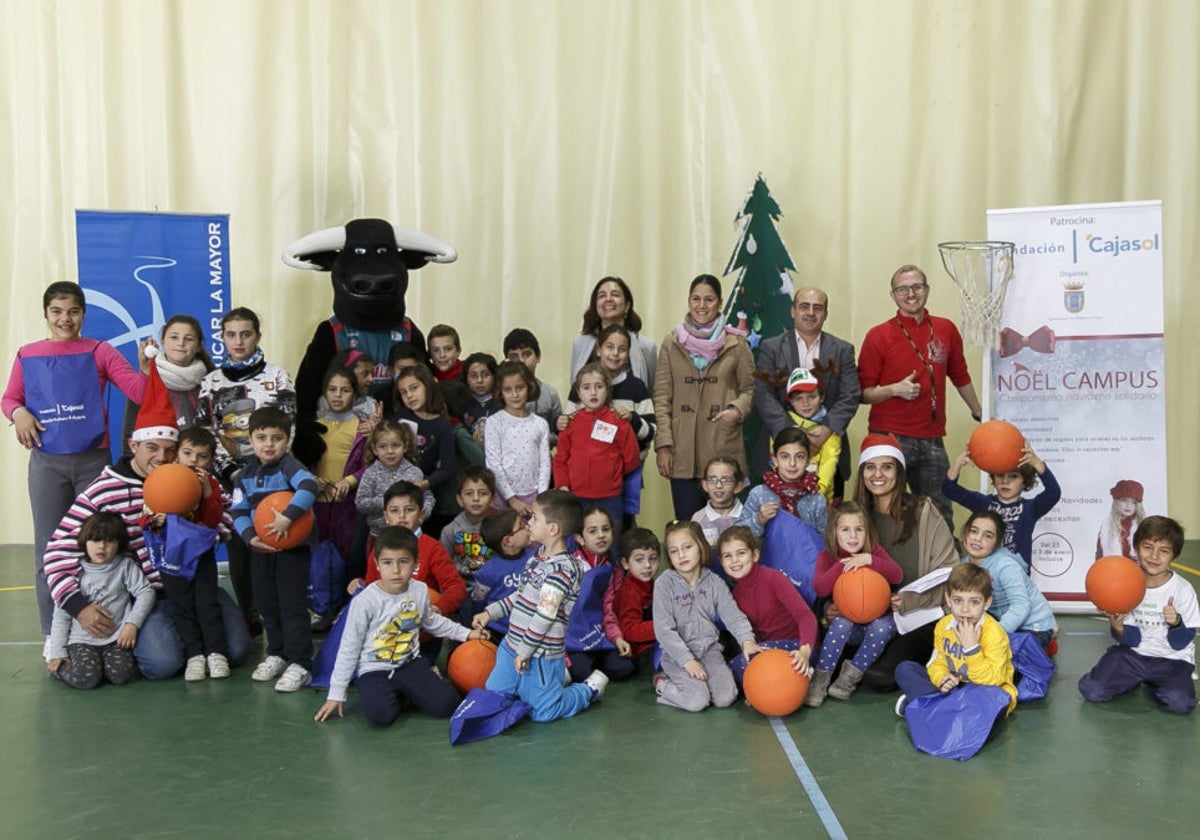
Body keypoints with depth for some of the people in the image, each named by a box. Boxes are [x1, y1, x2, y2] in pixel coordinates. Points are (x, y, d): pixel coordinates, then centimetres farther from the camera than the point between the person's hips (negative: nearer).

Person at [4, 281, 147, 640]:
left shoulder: (100, 352, -1)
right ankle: (53, 633, 20)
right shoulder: (27, 355, 5)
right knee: (50, 548, 9)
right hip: (46, 463, 2)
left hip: (93, 459, -1)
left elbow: (139, 391, -10)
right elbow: (10, 397, 11)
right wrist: (18, 413, -11)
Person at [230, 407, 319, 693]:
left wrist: (288, 517, -39)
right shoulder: (245, 474, 6)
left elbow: (309, 486, -32)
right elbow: (238, 511, 6)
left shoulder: (288, 466, -13)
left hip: (292, 547, -6)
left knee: (293, 606, -3)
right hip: (261, 549, 7)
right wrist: (250, 537, -11)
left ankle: (300, 664, 6)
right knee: (267, 605, 17)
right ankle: (276, 654, 34)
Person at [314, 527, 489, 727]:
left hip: (410, 663, 4)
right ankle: (392, 695, 2)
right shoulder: (365, 601, -16)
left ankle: (405, 693, 11)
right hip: (374, 671, -4)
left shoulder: (420, 591, -2)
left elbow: (431, 621, 21)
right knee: (380, 714, -33)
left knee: (447, 704, -17)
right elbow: (349, 649, -7)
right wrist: (336, 694, -5)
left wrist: (465, 634, 22)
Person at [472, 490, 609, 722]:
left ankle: (591, 687, 22)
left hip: (539, 655, -9)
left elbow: (545, 615, -24)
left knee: (544, 712, 0)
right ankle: (557, 677, 28)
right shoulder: (538, 558, 6)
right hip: (511, 646, 9)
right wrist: (490, 612, 16)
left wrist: (524, 651, -20)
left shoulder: (561, 568, -23)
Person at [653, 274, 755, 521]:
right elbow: (661, 397, 5)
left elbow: (749, 388, 11)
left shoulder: (736, 344, 5)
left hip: (724, 450, -1)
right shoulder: (672, 343, 8)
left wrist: (737, 410, -11)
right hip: (682, 453, 1)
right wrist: (663, 445, -2)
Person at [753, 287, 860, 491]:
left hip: (828, 446, 1)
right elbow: (763, 396, -4)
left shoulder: (842, 350, 10)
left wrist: (828, 428, -16)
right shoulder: (771, 347, 6)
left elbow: (851, 396, 1)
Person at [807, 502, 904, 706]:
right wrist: (842, 565, -28)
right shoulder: (827, 557, -4)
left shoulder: (874, 551, -2)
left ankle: (851, 676, -19)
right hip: (847, 620, 0)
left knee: (883, 626, -33)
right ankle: (821, 679, -23)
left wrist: (869, 560, -31)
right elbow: (820, 589, -20)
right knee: (841, 624, -33)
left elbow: (897, 575, -19)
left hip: (876, 618, 0)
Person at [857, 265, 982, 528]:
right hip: (890, 437, -3)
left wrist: (979, 414, 28)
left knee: (939, 514, 10)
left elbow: (960, 377, 22)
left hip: (932, 440, 3)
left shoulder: (946, 330, 8)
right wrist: (895, 389, -18)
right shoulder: (878, 336, -3)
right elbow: (863, 393, -2)